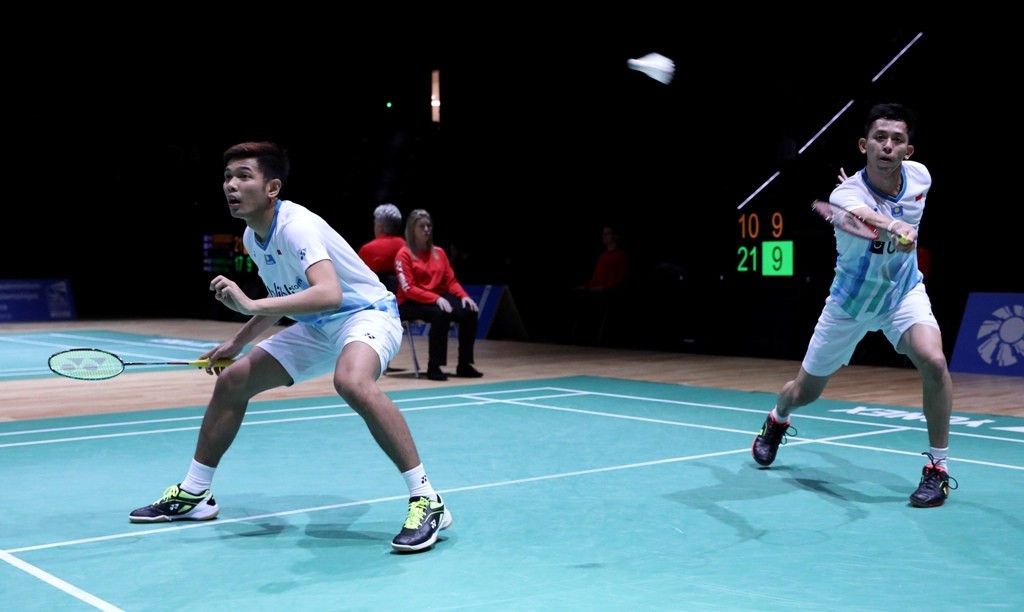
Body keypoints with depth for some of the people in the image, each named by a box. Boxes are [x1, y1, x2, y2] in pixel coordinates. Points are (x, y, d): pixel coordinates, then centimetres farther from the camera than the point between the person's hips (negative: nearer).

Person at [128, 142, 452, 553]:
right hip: (316, 328, 9)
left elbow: (329, 295, -43)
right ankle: (193, 495, 24)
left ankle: (426, 501, -31)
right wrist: (237, 342, 20)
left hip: (366, 314, -9)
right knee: (230, 382, 7)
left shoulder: (296, 227, -26)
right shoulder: (252, 237, 2)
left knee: (352, 381, -41)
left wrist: (252, 304, -46)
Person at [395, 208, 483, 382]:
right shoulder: (404, 254, -6)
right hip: (411, 303, -6)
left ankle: (464, 364, -11)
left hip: (439, 299, 6)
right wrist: (436, 298, -26)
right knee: (441, 314, -36)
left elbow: (451, 281, 11)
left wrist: (464, 296, -10)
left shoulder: (439, 252, 12)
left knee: (470, 312, -18)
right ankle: (434, 367, -29)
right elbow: (408, 289, -14)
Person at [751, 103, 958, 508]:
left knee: (933, 361, -27)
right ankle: (776, 421, 51)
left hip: (903, 292, 2)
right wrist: (895, 227, -75)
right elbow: (871, 217, -57)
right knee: (804, 392, 12)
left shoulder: (920, 176, -14)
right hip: (849, 303, -2)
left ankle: (938, 468, -9)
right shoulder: (846, 195, -31)